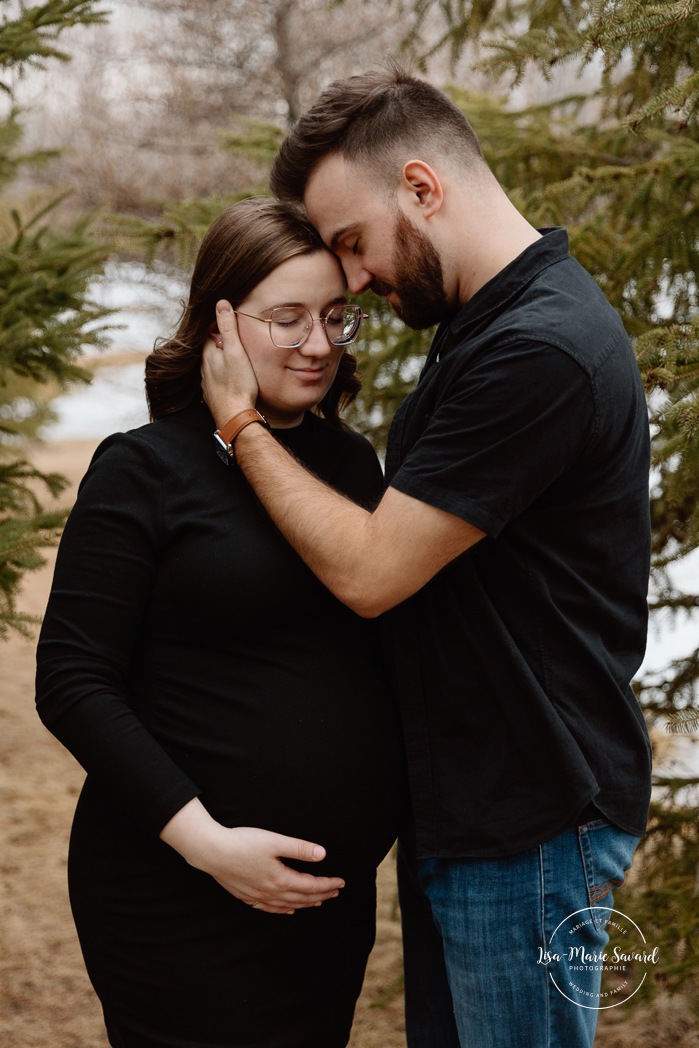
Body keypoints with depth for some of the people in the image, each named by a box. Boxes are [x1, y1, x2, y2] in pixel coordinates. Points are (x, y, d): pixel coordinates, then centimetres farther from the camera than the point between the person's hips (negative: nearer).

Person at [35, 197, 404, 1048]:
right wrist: (201, 839, -20)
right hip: (183, 906, -6)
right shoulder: (145, 469, -10)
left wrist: (414, 785, 2)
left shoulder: (352, 461, 8)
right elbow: (72, 684, -13)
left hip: (340, 887, 6)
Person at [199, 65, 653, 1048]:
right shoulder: (482, 322, 9)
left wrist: (240, 422, -10)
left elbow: (369, 570, -20)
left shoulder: (540, 350, -24)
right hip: (459, 809, 10)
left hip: (531, 828, -9)